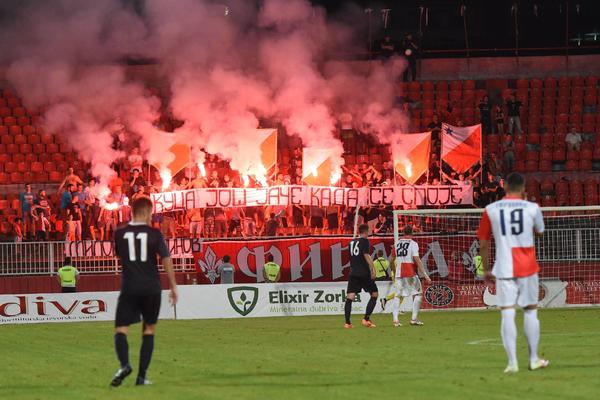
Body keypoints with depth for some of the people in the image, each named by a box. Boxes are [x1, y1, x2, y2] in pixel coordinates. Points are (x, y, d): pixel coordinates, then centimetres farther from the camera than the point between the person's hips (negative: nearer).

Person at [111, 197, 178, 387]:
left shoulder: (120, 234, 2)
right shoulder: (154, 234, -3)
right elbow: (166, 260, -5)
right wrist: (173, 287, 2)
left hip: (129, 288, 0)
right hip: (151, 289, 0)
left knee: (121, 330, 0)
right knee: (149, 330, 13)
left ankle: (124, 364, -28)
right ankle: (141, 376, 7)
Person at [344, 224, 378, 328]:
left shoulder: (352, 242, 14)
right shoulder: (365, 241, -6)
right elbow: (366, 256, -16)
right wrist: (373, 269, -17)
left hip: (353, 273, 6)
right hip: (364, 273, -6)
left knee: (350, 298, 1)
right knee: (374, 295, 7)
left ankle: (347, 322, -7)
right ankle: (366, 319, -2)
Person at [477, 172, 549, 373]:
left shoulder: (491, 210, 1)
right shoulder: (532, 208, -1)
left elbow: (483, 244, 5)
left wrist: (486, 269, 15)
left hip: (503, 269, 0)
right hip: (527, 269, 0)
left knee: (507, 314, -3)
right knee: (530, 311, 13)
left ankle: (512, 362, -11)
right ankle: (533, 359, 18)